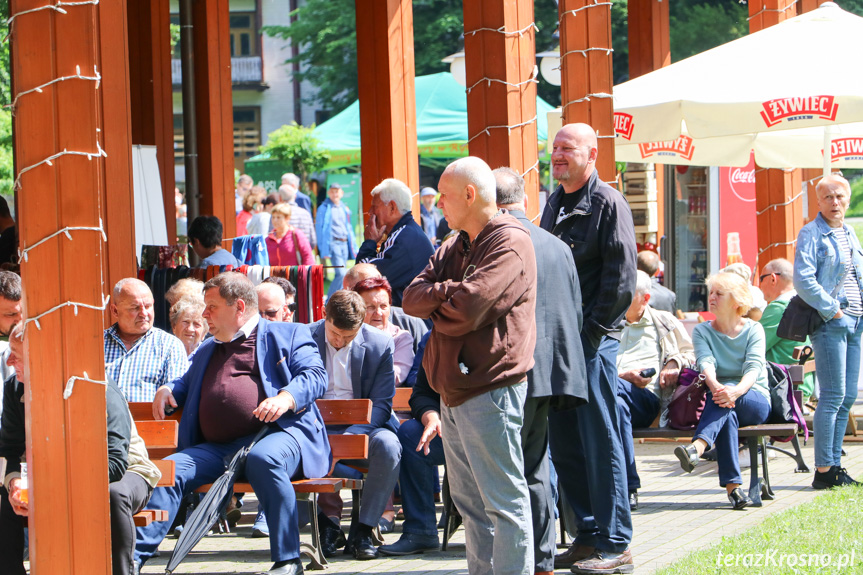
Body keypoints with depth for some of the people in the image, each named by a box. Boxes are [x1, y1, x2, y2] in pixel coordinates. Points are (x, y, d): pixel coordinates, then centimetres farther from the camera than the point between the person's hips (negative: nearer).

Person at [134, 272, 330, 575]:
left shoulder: (289, 335, 13)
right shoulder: (207, 350, 33)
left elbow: (316, 376, 0)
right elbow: (187, 383, 45)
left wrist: (286, 398, -20)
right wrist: (168, 390, 20)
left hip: (279, 433, -6)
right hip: (217, 448, 6)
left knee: (263, 459, -39)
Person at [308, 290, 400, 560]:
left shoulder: (380, 344, -2)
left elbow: (381, 404, -5)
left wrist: (351, 434, -23)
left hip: (363, 426, 0)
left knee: (387, 445, -34)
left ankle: (362, 531, -22)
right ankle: (330, 521, -15)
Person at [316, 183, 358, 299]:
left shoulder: (344, 209, 17)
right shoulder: (324, 208, -2)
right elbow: (320, 229, -5)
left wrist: (353, 248, 16)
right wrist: (324, 250, -12)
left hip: (345, 243, 6)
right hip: (333, 243, -6)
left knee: (340, 274, 6)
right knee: (340, 273, -16)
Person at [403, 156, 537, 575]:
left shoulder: (509, 242, -11)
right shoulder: (454, 248, 18)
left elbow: (465, 309, -20)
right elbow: (412, 298, 6)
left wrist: (436, 309, 0)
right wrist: (450, 292, -11)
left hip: (490, 389, -9)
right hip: (454, 391, 9)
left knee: (503, 502, -6)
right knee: (469, 503, 12)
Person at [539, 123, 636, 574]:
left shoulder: (607, 204, -7)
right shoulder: (555, 204, 17)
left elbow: (620, 275, -13)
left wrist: (594, 329, -15)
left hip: (593, 339, -8)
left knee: (600, 441, -6)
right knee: (564, 444, 9)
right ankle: (589, 535, 17)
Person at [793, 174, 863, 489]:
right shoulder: (811, 234, -7)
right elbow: (803, 280, -17)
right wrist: (831, 309, -17)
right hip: (829, 322, -8)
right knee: (833, 396, -9)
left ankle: (834, 465, 14)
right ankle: (823, 470, -6)